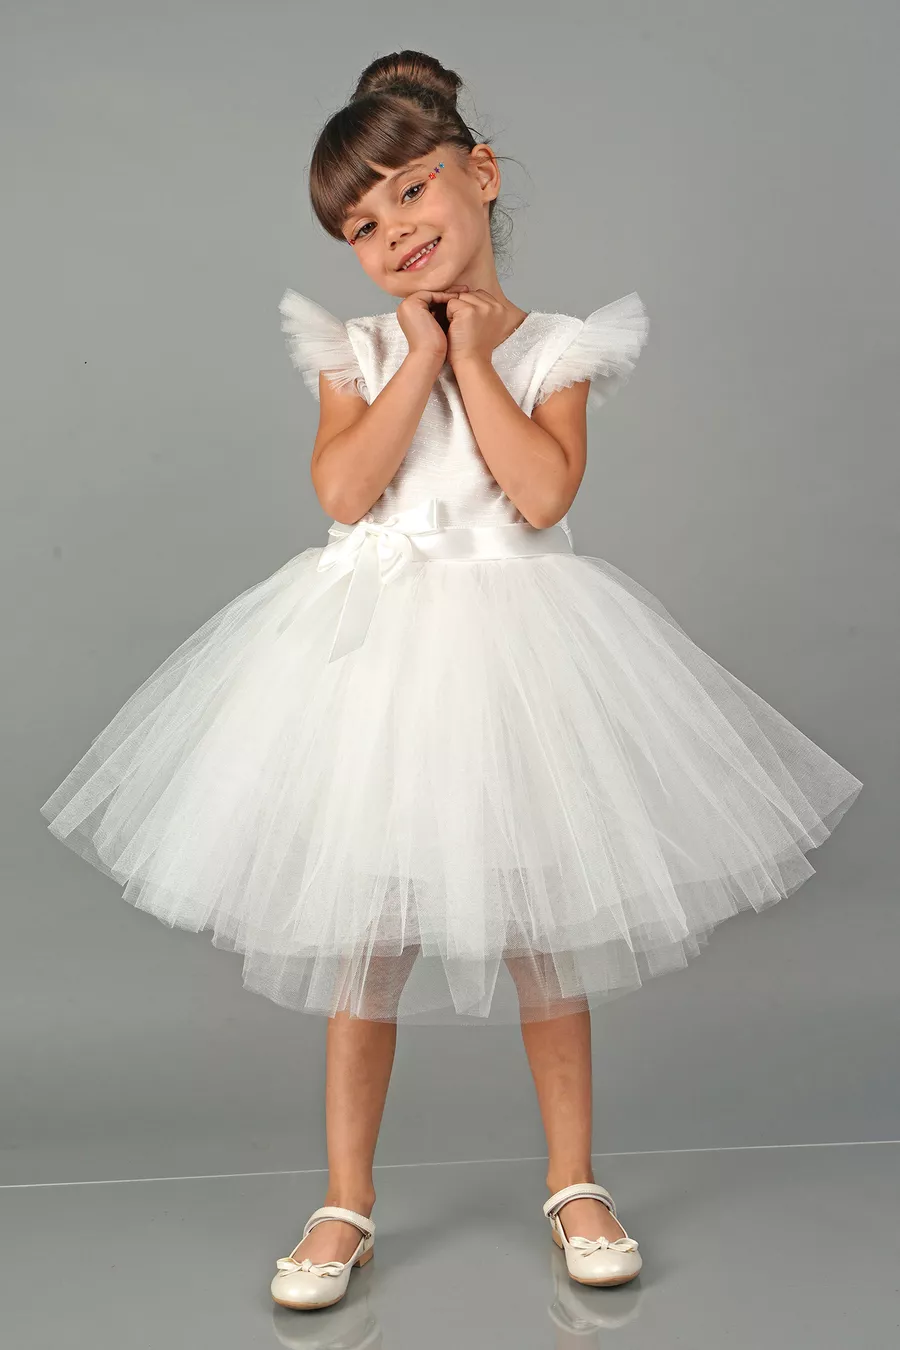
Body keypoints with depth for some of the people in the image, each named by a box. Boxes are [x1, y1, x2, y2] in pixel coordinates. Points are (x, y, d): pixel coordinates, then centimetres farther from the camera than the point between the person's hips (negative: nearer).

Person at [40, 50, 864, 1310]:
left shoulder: (553, 347, 1)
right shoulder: (356, 352, 4)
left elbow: (541, 492, -16)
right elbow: (343, 488, -13)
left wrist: (471, 350, -10)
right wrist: (423, 349, -10)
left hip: (509, 637, -1)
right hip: (371, 640, 1)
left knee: (542, 913, 8)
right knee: (360, 924, 7)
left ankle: (574, 1181, 27)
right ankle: (347, 1201, 23)